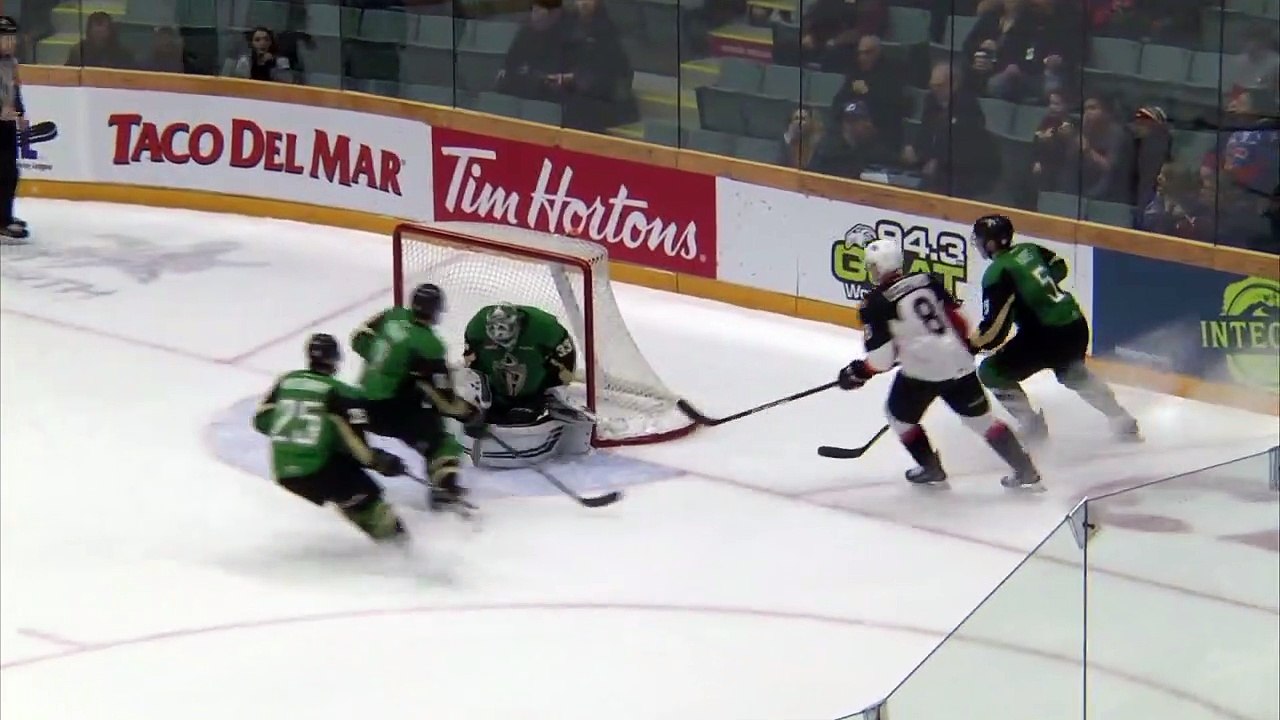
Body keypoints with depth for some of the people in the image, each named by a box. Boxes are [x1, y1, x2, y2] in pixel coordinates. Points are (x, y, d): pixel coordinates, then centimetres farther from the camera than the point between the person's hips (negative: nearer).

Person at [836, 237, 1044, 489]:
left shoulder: (876, 303, -6)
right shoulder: (926, 281, 9)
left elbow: (882, 356, -8)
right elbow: (957, 318, 14)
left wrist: (859, 372, 7)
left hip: (922, 369, -5)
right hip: (958, 361, 5)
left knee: (900, 416, 20)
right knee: (980, 417, 15)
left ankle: (931, 469, 20)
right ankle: (1025, 470, 11)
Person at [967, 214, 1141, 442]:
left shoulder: (998, 273, -15)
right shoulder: (1028, 250, 7)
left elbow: (994, 330, -19)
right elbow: (1058, 267, 27)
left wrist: (970, 346, -9)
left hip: (1047, 336, -9)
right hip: (1076, 323, 9)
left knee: (992, 372, 2)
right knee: (1073, 373, 36)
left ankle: (1032, 426, 5)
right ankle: (1124, 422, 43)